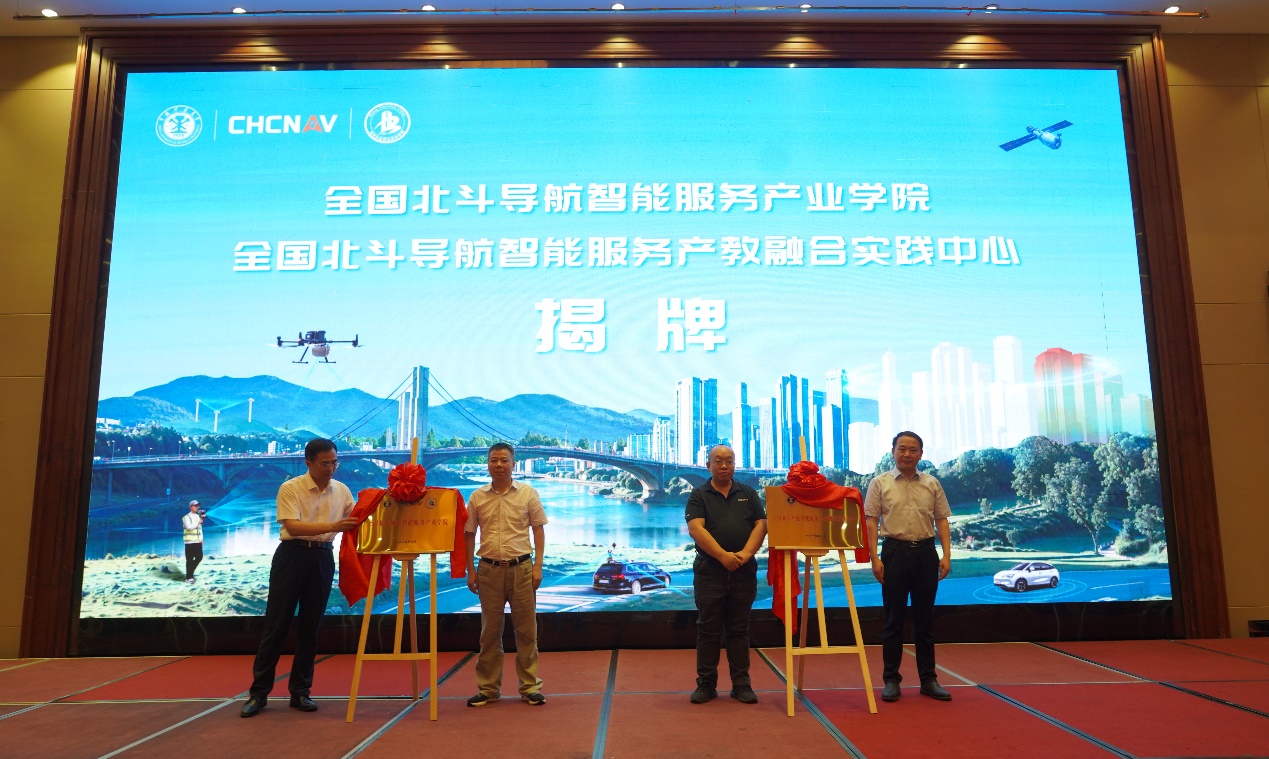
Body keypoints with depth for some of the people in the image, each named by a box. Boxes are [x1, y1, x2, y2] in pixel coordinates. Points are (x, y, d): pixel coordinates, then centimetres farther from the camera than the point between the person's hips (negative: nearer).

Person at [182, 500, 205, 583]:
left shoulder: (198, 516, 15)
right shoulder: (187, 517, -6)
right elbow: (189, 527, -22)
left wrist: (201, 539, 15)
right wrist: (198, 523, -21)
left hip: (198, 542, 6)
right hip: (190, 542, -6)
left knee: (199, 557, 4)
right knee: (190, 560, -3)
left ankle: (191, 572, 24)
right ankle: (188, 577, 6)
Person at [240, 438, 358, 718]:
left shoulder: (342, 491, 5)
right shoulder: (290, 488, -9)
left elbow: (355, 523, 12)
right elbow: (292, 527, -21)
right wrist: (332, 526, -31)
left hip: (322, 558, 4)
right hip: (292, 555, -4)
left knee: (310, 627, 9)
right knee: (276, 624, 1)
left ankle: (300, 691, 18)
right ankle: (259, 692, 11)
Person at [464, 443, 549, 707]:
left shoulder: (527, 493, 1)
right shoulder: (477, 497, 5)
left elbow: (539, 529, 3)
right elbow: (469, 534, 10)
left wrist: (538, 566, -4)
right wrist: (470, 571, 5)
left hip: (521, 568, -1)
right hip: (489, 569, 1)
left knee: (526, 630, 5)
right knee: (490, 632, 9)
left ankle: (530, 687, 15)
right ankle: (488, 688, 20)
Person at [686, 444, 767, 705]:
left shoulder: (748, 494, 12)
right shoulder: (699, 496, 4)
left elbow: (761, 524, 4)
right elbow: (696, 529, -9)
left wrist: (746, 553, -12)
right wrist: (723, 556, -19)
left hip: (744, 572, 2)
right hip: (709, 571, -2)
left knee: (739, 630, 8)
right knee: (708, 629, 4)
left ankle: (741, 684, 14)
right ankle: (706, 683, 12)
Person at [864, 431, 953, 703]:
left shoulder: (931, 484, 9)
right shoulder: (880, 483, 1)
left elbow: (942, 520, 10)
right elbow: (871, 522, -2)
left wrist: (946, 554, -1)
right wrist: (874, 558, -9)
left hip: (926, 552, 3)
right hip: (895, 551, -2)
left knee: (925, 619, 10)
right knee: (894, 619, 3)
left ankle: (928, 679, 19)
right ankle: (891, 679, 12)